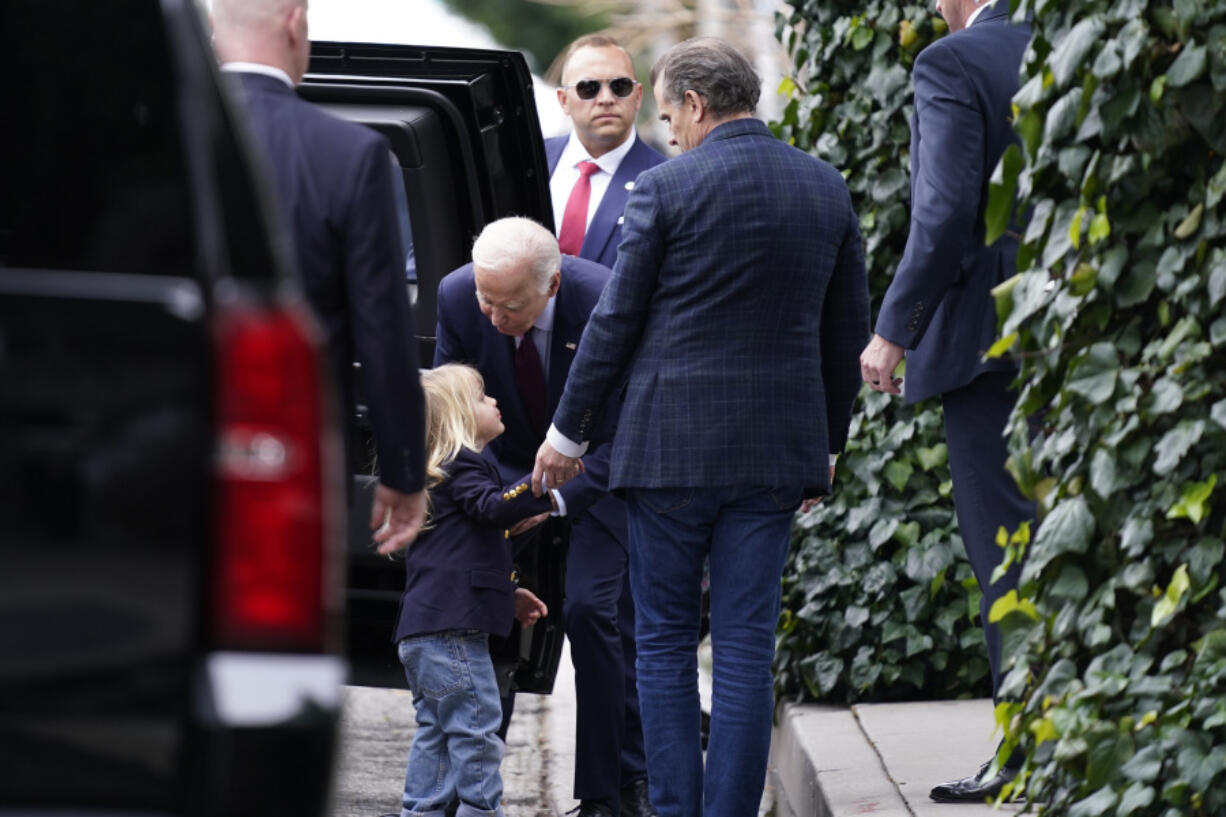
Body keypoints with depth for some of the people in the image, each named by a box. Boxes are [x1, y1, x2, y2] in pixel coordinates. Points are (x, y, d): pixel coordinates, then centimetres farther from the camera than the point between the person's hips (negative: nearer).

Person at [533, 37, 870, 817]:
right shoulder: (827, 188, 6)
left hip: (673, 444, -4)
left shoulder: (668, 187, -9)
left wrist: (568, 431, 6)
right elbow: (849, 329, 12)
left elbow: (616, 321, -5)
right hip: (778, 450, 4)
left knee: (665, 640, 6)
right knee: (748, 645, 4)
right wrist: (827, 442, 22)